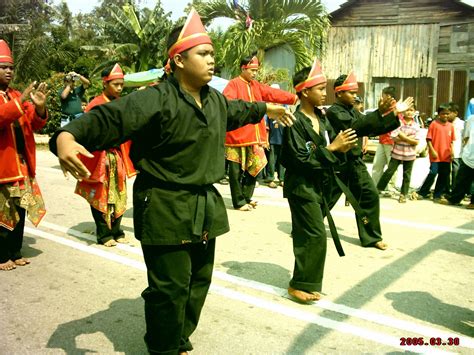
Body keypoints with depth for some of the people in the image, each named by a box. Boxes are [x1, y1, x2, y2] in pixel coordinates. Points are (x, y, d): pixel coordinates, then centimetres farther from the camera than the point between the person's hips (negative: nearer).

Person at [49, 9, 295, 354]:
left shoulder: (216, 99, 8)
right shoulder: (156, 99, -19)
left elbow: (238, 110, 31)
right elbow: (108, 118, -29)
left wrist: (268, 108, 46)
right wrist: (68, 136, -48)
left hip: (206, 205, 9)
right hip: (164, 207, -8)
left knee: (199, 280, 18)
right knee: (170, 288, -2)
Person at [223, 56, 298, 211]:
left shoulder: (257, 86, 16)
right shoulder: (233, 84, -5)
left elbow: (274, 93, 11)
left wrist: (295, 98, 4)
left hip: (254, 135, 7)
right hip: (237, 135, -7)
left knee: (255, 167, 11)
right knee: (237, 170, 1)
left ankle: (246, 198, 25)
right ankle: (239, 202, 11)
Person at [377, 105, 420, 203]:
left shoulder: (416, 126, 3)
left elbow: (416, 141, -4)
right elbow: (394, 137, -12)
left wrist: (402, 136, -13)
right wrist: (409, 138, -14)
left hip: (410, 154, 2)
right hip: (397, 153, -2)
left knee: (407, 175, 7)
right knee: (389, 171, 2)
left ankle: (403, 195, 16)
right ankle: (378, 188, 15)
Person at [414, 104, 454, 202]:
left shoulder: (450, 126, 7)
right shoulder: (434, 124, -5)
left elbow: (451, 141, 13)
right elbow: (428, 139, -5)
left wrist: (452, 151, 2)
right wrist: (432, 151, -11)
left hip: (446, 156, 5)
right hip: (435, 155, -5)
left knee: (444, 175, 8)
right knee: (433, 173, -9)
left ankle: (437, 195, 19)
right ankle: (422, 193, 5)